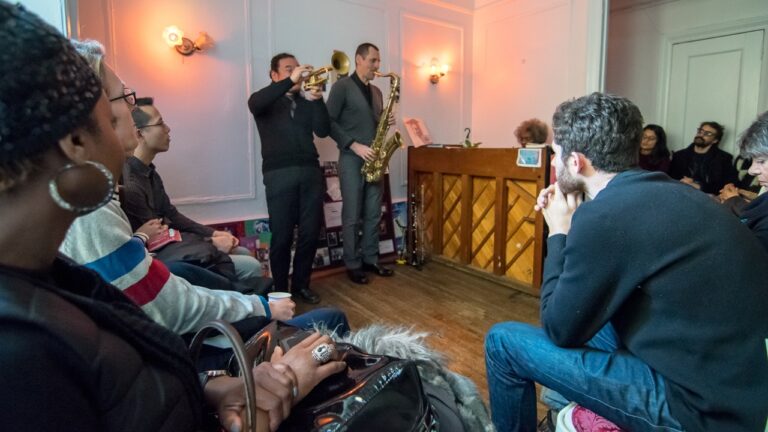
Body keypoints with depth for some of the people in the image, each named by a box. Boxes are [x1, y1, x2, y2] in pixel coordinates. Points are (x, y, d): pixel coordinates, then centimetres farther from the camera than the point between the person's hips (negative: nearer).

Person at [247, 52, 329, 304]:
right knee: (282, 236, -2)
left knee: (311, 232, 4)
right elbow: (254, 104, -17)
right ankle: (280, 290, 13)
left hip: (310, 171, 4)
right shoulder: (266, 101, 9)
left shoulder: (306, 102, 19)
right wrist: (290, 81, -23)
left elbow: (323, 131, 4)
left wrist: (317, 100, -11)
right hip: (279, 174, -3)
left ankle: (301, 284, 21)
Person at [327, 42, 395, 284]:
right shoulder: (342, 86, -3)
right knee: (352, 216, -1)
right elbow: (329, 123, -11)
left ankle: (370, 259, 20)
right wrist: (354, 145, -18)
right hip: (352, 158, -6)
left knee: (373, 214, 9)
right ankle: (353, 265, 9)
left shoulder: (376, 91, 18)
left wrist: (386, 122, 1)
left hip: (374, 159, 7)